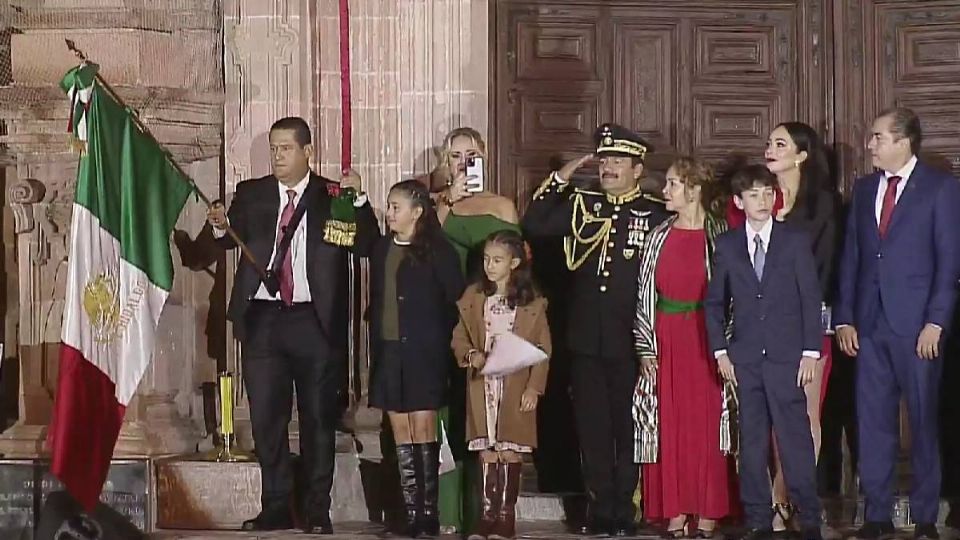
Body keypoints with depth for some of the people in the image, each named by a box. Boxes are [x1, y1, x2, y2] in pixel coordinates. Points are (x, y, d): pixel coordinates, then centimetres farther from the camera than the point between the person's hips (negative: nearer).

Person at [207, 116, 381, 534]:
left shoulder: (334, 197, 3)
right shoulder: (251, 194, 10)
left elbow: (367, 247, -5)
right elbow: (229, 240, 3)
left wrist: (359, 200, -16)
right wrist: (220, 226, -19)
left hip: (314, 322, -2)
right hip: (263, 319, 2)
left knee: (318, 417, 4)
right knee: (265, 417, 4)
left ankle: (317, 511, 11)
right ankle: (276, 507, 14)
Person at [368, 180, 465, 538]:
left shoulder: (437, 251, -4)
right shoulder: (382, 249, 12)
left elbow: (455, 302, -3)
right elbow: (376, 302, 14)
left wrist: (440, 344, -3)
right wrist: (375, 345, 8)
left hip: (423, 353, -5)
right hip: (388, 350, 5)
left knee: (423, 429, -6)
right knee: (401, 432, 5)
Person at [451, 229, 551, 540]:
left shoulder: (532, 302, 0)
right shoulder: (473, 297, 8)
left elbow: (543, 349, 0)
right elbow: (458, 337, 9)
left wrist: (534, 387, -7)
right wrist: (470, 354, -12)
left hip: (516, 388, -2)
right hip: (482, 386, 2)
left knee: (510, 453, -1)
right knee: (487, 454, 2)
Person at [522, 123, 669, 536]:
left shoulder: (655, 215, -1)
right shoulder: (581, 207, 10)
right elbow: (533, 226, 3)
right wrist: (560, 179, -2)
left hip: (631, 343, -3)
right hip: (586, 340, 3)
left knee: (630, 426, 4)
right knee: (592, 426, 7)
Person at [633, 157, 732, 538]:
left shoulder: (719, 236, -1)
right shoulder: (659, 237, 7)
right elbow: (644, 295, 7)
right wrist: (645, 348, 0)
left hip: (705, 342, -3)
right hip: (665, 345, 3)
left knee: (706, 426, -1)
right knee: (669, 428, 3)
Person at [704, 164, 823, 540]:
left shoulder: (796, 240, 3)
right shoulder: (727, 245, 8)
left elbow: (811, 298, 1)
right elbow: (714, 302, 13)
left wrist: (811, 351, -5)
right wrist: (720, 351, 4)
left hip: (787, 357, -2)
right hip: (744, 359, 2)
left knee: (796, 438, -4)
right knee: (751, 442, 5)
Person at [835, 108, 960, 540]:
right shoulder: (864, 189, 13)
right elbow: (851, 257, 12)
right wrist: (845, 318, 5)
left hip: (916, 326, -4)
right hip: (870, 325, 5)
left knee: (923, 422, 2)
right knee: (872, 422, 5)